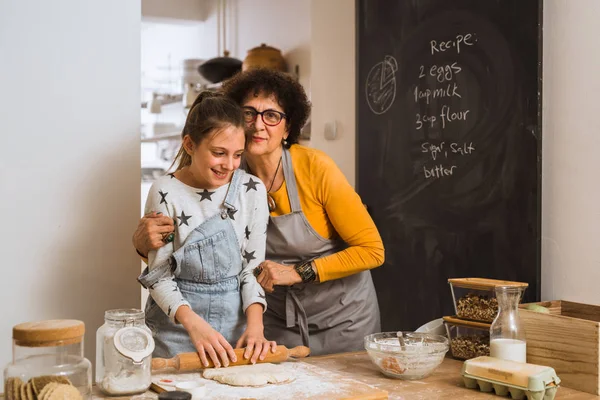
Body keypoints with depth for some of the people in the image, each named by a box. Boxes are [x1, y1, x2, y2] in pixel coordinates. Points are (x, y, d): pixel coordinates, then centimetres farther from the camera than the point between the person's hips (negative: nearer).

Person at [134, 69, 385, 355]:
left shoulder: (314, 167, -22)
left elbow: (372, 250, -18)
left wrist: (298, 272, -24)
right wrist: (146, 243, -27)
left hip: (341, 318, -2)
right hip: (277, 319, 2)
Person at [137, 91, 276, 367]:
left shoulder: (252, 190, -5)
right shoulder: (166, 192, -12)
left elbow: (252, 265, -1)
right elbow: (159, 274, -10)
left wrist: (255, 326, -15)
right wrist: (193, 323, -24)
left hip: (235, 317, 3)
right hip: (176, 322, -2)